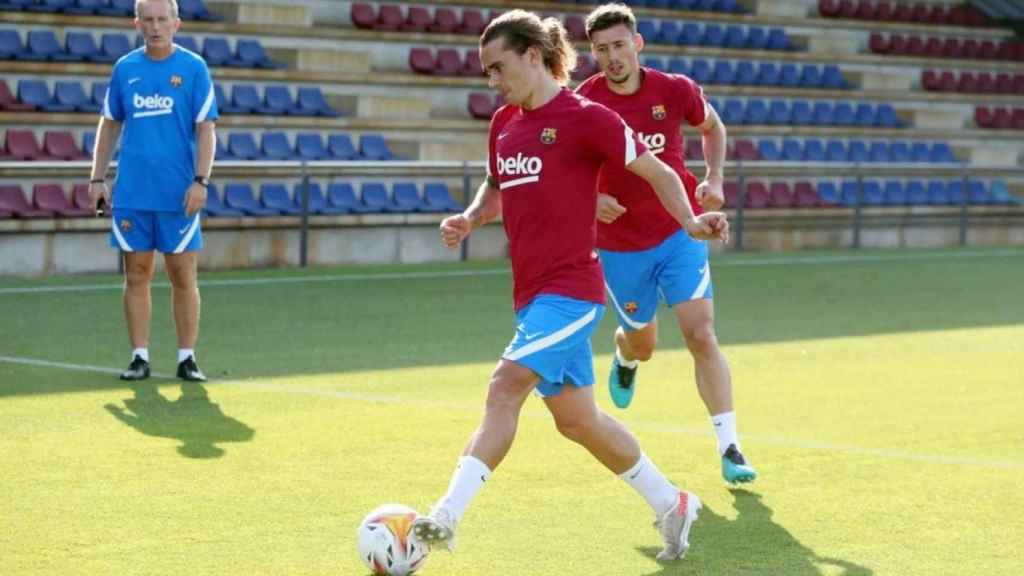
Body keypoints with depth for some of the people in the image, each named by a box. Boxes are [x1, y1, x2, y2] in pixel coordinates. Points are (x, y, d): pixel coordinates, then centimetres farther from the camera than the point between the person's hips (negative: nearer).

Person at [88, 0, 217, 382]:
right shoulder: (124, 69, 8)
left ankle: (187, 358, 7)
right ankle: (140, 358, 9)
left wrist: (201, 181, -14)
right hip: (131, 192, 3)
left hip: (179, 194, -2)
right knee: (137, 275, 4)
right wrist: (97, 179, 9)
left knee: (183, 276, 0)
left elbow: (205, 130, -4)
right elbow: (109, 125, 15)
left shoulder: (194, 68, -1)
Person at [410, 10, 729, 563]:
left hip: (570, 288, -9)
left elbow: (657, 172, -4)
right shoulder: (504, 124, 12)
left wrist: (690, 222, -18)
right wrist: (470, 219, 6)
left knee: (505, 388, -21)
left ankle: (446, 516, -26)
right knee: (576, 419, 13)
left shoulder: (584, 117, -9)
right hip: (532, 292, 9)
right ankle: (671, 504, 28)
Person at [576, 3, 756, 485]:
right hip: (619, 246, 0)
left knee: (701, 336, -13)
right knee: (643, 344, 15)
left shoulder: (676, 91, -9)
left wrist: (714, 179, -2)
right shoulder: (583, 103, -13)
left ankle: (729, 449, -11)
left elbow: (712, 126, 14)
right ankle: (624, 355, 55)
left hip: (679, 233, 0)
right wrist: (590, 198, -22)